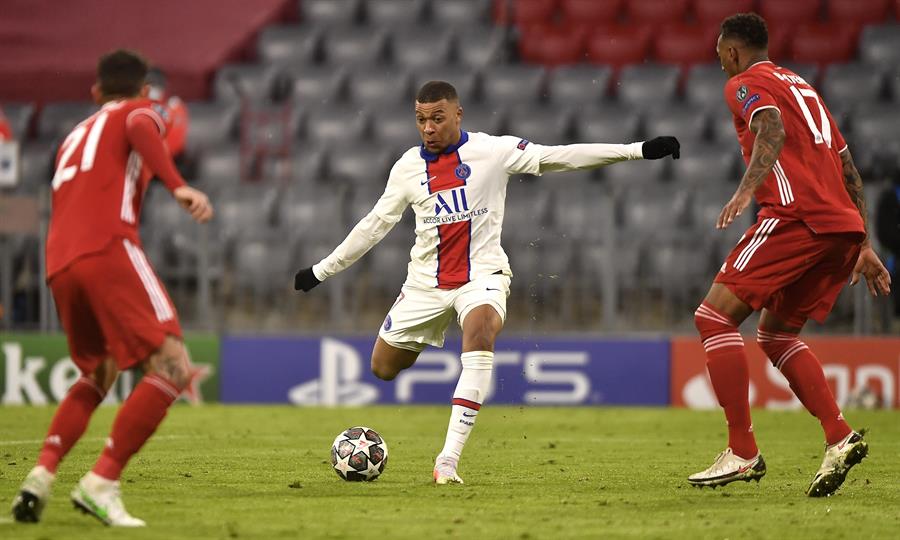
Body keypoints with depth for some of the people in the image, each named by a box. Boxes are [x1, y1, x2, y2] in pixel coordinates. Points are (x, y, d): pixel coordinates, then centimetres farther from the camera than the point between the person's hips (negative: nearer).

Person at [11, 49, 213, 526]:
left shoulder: (74, 137, 34)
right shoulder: (139, 110, 15)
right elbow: (140, 129, -10)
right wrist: (179, 187, -23)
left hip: (59, 264, 7)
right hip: (109, 250, -7)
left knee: (97, 376, 24)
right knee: (171, 367, -9)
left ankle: (41, 474, 4)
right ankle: (101, 483, -19)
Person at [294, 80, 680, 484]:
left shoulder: (493, 150, -6)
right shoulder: (408, 167, 4)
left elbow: (557, 157, -11)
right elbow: (375, 224, 14)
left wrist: (638, 150, -19)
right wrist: (322, 270, 17)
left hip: (482, 273, -4)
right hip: (426, 281, 4)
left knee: (480, 332, -35)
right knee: (383, 368, 4)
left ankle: (449, 459, -38)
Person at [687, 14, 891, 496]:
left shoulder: (746, 84, 4)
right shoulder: (800, 86, 29)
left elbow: (773, 130, -19)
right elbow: (849, 171, 27)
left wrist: (747, 189, -32)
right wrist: (864, 247, 28)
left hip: (797, 217, -9)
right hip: (845, 224, 9)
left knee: (714, 315, -5)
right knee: (775, 334, 19)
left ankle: (742, 452, -11)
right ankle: (840, 437, 2)